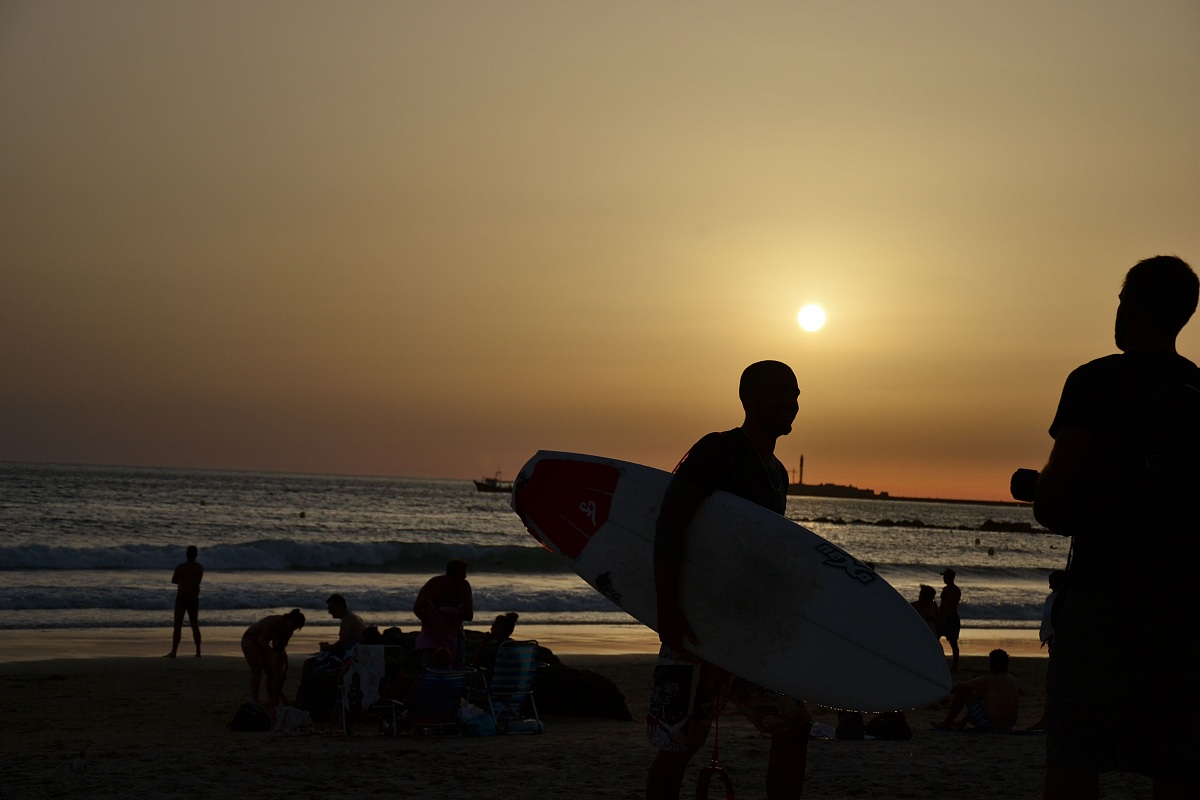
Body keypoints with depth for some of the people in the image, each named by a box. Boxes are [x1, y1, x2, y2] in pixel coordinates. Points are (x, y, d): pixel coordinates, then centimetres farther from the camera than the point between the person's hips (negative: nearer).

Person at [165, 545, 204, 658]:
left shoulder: (181, 567, -9)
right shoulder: (200, 568, 3)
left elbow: (173, 581, 5)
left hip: (181, 598, -4)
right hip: (194, 599, 4)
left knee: (178, 626, -3)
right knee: (195, 626, 11)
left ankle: (173, 652, -8)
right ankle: (198, 652, 9)